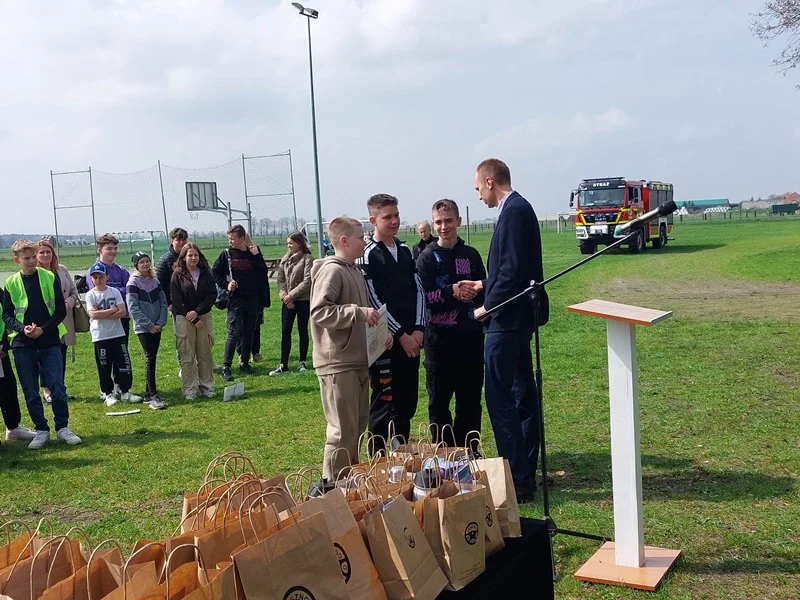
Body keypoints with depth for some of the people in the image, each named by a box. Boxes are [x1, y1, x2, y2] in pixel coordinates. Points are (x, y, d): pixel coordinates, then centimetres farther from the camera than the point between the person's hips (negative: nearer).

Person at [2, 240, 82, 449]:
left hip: (50, 342, -1)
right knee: (30, 391, 5)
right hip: (22, 345, 1)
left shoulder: (50, 278, 0)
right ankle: (41, 430, 16)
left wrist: (43, 329, -12)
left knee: (57, 386, -3)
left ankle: (63, 427, 10)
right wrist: (22, 328, -15)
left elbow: (61, 310, 0)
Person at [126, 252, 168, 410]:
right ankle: (153, 396, -13)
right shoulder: (133, 282, -7)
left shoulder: (155, 281, 9)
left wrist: (160, 322, -5)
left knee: (152, 358, 8)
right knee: (150, 358, -12)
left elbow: (163, 303, 9)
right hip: (143, 328, -5)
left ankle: (149, 392, 17)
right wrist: (149, 325, -14)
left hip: (156, 327, 5)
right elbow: (133, 308, -12)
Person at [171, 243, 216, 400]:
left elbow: (212, 294, 0)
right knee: (187, 356, 0)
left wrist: (197, 311, -12)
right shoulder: (178, 275, -3)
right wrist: (193, 319, -10)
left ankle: (207, 386, 16)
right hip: (184, 319, -2)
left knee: (205, 353, 7)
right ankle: (190, 390, 5)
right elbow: (177, 300, -7)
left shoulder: (206, 273, 5)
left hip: (204, 316, 3)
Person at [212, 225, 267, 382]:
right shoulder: (227, 254, 1)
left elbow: (263, 273, -3)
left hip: (252, 298, 3)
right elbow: (215, 272, 5)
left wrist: (257, 256, -11)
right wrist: (226, 284, -9)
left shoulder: (254, 253, 4)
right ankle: (226, 367, -5)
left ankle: (245, 363, 22)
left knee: (249, 332, 11)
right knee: (234, 333, -9)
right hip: (235, 298, -3)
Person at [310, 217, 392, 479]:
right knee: (343, 431, -4)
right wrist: (358, 312, -25)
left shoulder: (354, 271, 17)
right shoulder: (331, 271, -12)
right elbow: (319, 312, -22)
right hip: (338, 365, -10)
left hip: (358, 361, 10)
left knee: (358, 425, 16)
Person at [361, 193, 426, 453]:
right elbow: (373, 301, -12)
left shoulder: (405, 251, 12)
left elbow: (418, 291, 10)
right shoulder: (368, 255, -8)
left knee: (408, 402, 11)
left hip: (410, 338, 6)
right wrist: (401, 334, -13)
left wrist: (418, 329, -3)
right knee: (384, 402, -1)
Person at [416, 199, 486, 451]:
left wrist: (476, 291, -4)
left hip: (471, 337, 3)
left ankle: (469, 451, 22)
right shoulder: (427, 258, 0)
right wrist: (452, 291, -25)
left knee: (471, 398, 9)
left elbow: (484, 292, 16)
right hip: (439, 339, -2)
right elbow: (423, 297, -11)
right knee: (439, 400, 4)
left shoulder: (471, 255, 8)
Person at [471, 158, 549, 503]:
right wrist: (485, 286, 16)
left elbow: (513, 269, -23)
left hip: (507, 320, -11)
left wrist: (487, 307, -14)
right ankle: (526, 471, 25)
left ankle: (518, 479, -2)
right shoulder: (519, 208, 14)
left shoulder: (513, 211, -16)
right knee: (522, 393, 15)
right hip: (519, 317, 11)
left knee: (499, 397, -6)